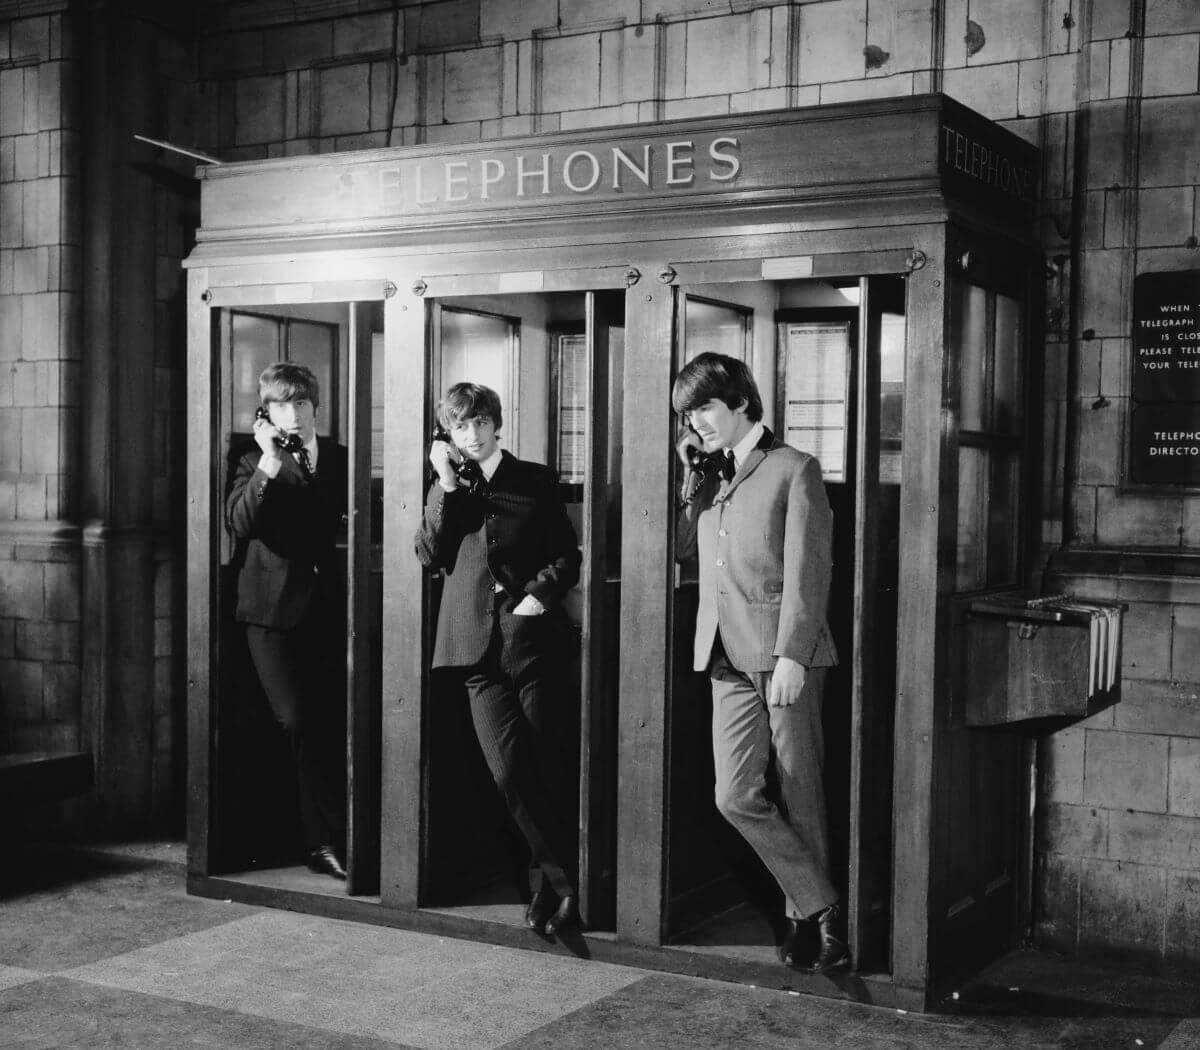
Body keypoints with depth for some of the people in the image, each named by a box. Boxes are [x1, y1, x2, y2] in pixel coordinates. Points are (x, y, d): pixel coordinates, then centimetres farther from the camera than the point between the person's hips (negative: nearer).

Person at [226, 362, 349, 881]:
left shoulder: (338, 458, 11)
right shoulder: (254, 460, 3)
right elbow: (240, 521, -14)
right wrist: (269, 464, -21)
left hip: (328, 605, 3)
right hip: (274, 609, -2)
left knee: (333, 724, 1)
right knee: (300, 723, -8)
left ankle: (325, 841, 14)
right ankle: (333, 837, 0)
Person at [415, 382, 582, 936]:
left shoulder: (536, 480, 9)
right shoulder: (445, 489, 15)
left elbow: (567, 557, 6)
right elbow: (430, 555, 1)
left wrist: (541, 594, -10)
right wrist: (447, 486, -4)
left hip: (531, 640, -1)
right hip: (479, 646, 1)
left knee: (543, 770, 1)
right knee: (510, 771, -9)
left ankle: (547, 884, 16)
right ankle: (564, 882, 4)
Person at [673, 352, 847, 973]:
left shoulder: (793, 470, -2)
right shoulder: (708, 476, 18)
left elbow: (807, 571, -8)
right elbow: (679, 547, 18)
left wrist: (791, 656, -16)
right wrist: (691, 478, 9)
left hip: (784, 653, -5)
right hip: (728, 658, 6)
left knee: (799, 794, 2)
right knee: (736, 796, -5)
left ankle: (804, 918, 16)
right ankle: (821, 908, 6)